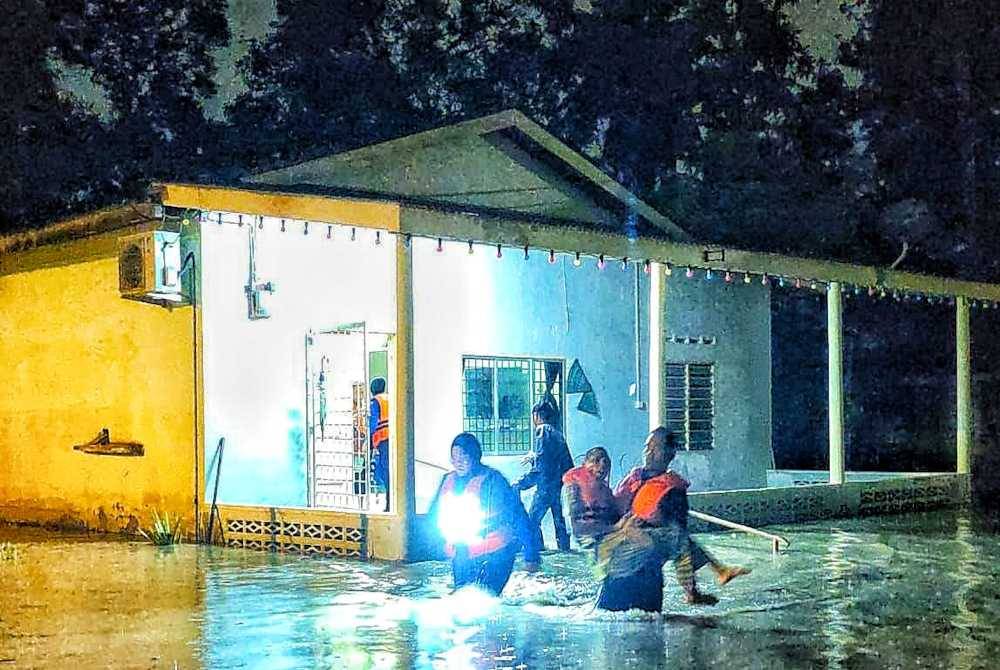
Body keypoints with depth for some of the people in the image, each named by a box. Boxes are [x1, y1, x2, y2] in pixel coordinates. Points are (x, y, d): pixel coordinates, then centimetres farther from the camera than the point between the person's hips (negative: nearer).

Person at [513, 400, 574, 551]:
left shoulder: (543, 433, -13)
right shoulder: (557, 434, 12)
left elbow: (540, 468, -19)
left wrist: (520, 483, -14)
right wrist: (533, 458, 32)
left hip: (546, 488, -8)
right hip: (561, 486, 8)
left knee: (533, 521, -4)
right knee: (560, 522, 13)